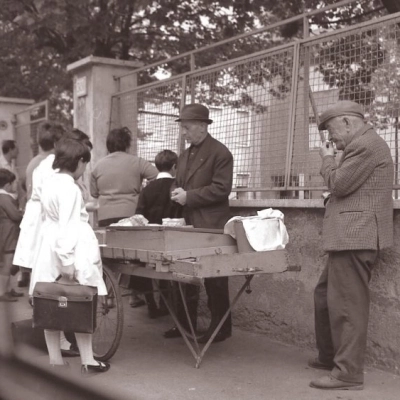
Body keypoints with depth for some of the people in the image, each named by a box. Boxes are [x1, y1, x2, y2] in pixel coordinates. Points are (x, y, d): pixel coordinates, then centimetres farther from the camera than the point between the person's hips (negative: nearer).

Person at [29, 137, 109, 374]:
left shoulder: (50, 183, 10)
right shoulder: (70, 188, -17)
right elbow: (67, 227, -22)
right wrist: (67, 261, -23)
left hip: (48, 249, 9)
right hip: (70, 250, -9)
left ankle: (55, 358, 19)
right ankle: (87, 360, 4)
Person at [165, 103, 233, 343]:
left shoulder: (220, 152, -9)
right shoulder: (185, 156, 16)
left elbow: (221, 189, -16)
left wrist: (189, 196, -18)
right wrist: (178, 194, 1)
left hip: (211, 225, -8)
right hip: (189, 223, 8)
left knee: (214, 278, 1)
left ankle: (221, 328, 12)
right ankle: (185, 324, 22)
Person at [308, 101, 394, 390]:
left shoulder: (366, 144, -13)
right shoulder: (363, 145, 21)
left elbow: (339, 184, -15)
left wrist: (328, 159, -1)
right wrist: (332, 160, 14)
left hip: (355, 236, -11)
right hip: (351, 236, 11)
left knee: (346, 303, -8)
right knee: (325, 294, 19)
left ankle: (349, 373, -3)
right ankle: (330, 356, 30)